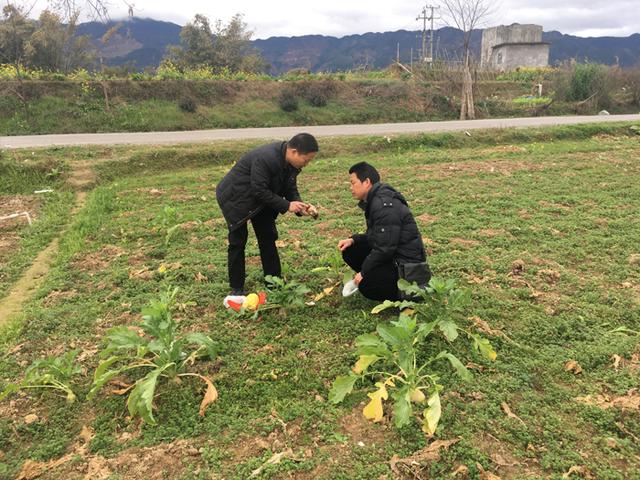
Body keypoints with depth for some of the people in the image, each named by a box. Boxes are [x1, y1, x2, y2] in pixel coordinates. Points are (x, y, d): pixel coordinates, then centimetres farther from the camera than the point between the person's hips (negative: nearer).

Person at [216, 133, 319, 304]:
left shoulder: (292, 163, -9)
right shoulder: (265, 158, -36)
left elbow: (290, 188, -1)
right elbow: (260, 191, -34)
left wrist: (300, 206, -19)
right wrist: (286, 206, -30)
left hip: (259, 200, 8)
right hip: (236, 198, -8)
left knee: (268, 238, 8)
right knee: (238, 242, -5)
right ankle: (236, 289, 6)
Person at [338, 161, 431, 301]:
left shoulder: (384, 205, -23)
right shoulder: (374, 201, 8)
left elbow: (384, 248, -25)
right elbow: (375, 237, 17)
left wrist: (363, 272, -15)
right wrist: (353, 240, 0)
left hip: (408, 267, -10)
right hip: (392, 256, 10)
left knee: (366, 287, -24)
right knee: (350, 250, 3)